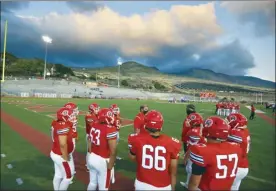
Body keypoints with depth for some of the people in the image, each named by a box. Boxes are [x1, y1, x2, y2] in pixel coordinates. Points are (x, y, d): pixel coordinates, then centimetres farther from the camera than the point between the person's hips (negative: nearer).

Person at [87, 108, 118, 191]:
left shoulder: (94, 126, -1)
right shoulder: (110, 130, -22)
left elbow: (90, 143, 9)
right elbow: (113, 152, -22)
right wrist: (110, 166, -9)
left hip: (92, 158, 7)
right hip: (103, 161, -6)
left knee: (92, 183, 25)